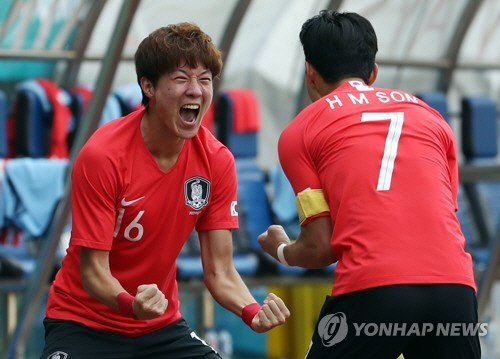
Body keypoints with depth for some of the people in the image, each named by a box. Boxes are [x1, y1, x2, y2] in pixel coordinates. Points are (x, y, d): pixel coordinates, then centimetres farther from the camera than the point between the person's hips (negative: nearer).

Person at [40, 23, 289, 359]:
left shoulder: (217, 161, -7)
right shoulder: (102, 155, -20)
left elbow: (220, 272, -6)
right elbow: (93, 270, -20)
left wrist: (253, 311, -26)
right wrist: (130, 304, -40)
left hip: (162, 326, 4)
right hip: (85, 324, -4)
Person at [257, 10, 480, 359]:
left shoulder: (300, 131, 13)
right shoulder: (429, 114, 23)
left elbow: (320, 248, 9)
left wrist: (281, 250, 31)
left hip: (369, 292, -3)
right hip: (454, 288, 3)